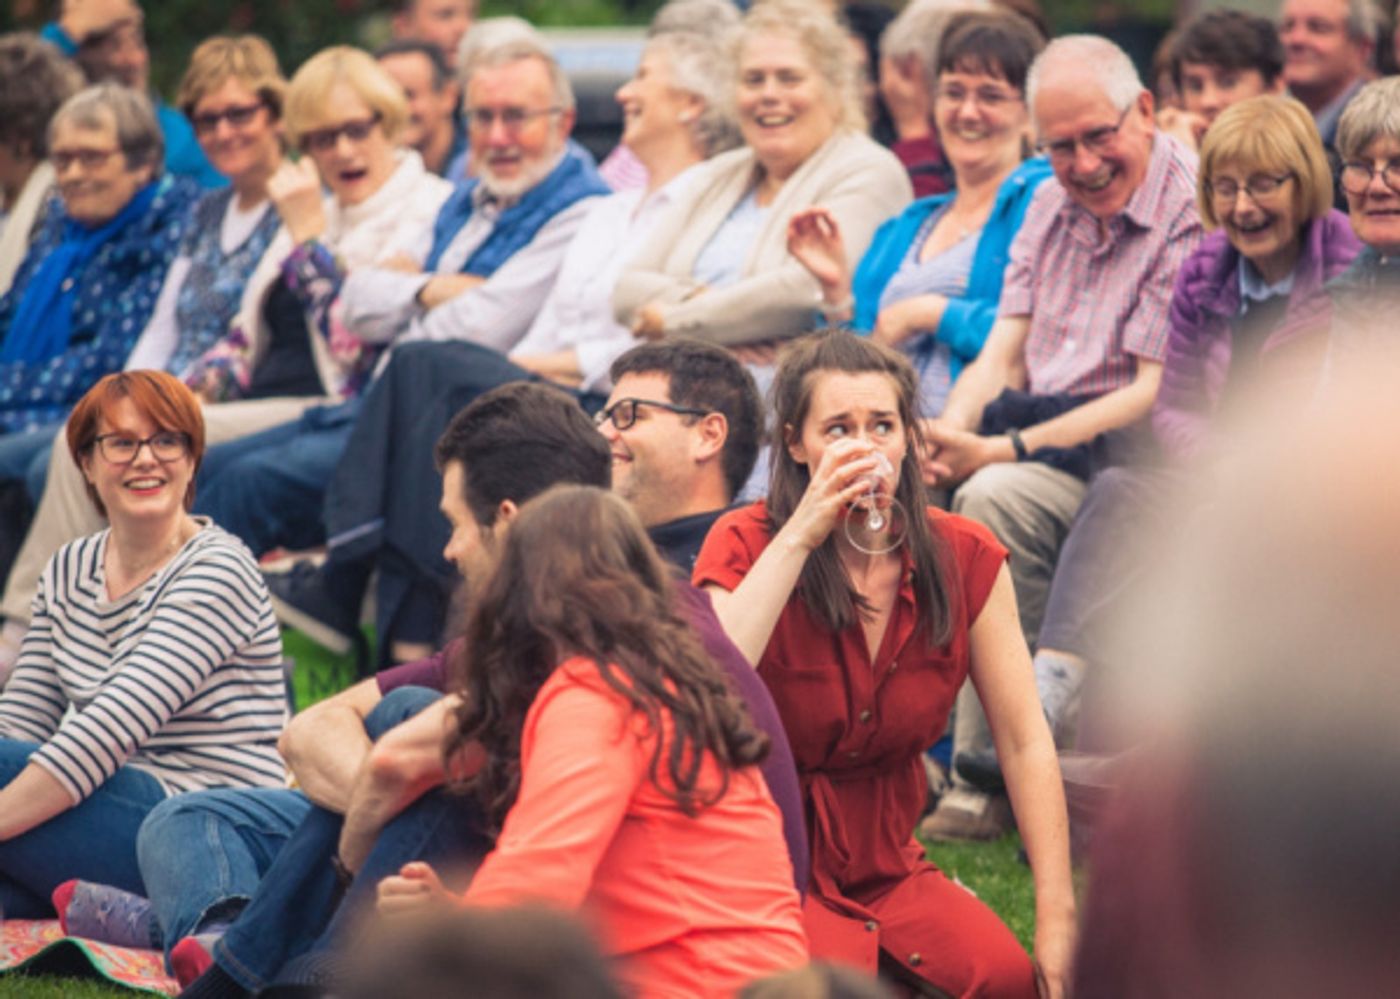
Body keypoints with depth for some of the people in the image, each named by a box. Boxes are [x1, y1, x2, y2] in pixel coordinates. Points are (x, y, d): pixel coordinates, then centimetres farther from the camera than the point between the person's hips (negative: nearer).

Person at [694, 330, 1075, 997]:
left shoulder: (965, 557, -2)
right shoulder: (746, 544, -11)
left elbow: (1025, 743, -3)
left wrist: (1057, 918, -12)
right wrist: (800, 535, -30)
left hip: (884, 861, 4)